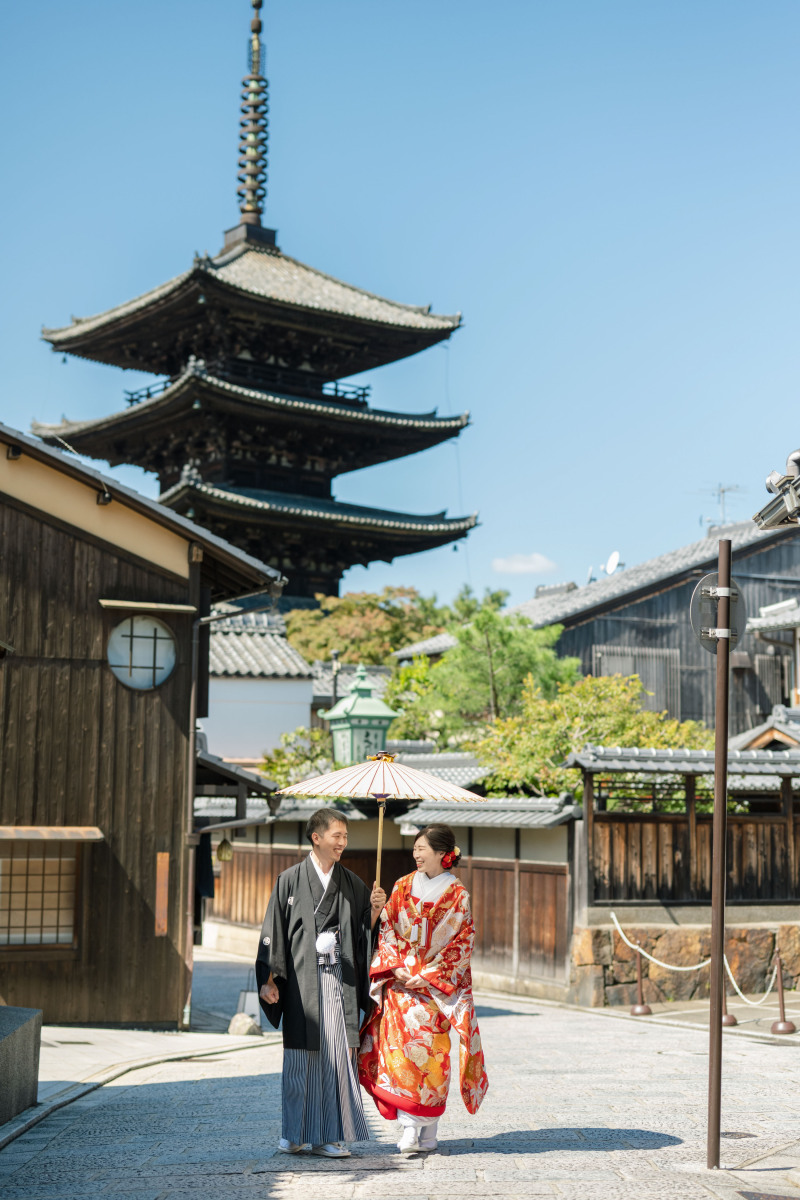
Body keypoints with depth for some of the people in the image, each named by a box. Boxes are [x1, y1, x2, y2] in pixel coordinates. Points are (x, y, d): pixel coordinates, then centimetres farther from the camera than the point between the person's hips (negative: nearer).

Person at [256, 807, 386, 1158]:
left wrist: (375, 910, -8)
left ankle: (329, 1136, 2)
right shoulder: (290, 881, 2)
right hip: (302, 982, -2)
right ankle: (295, 1133, 14)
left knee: (337, 1055, -3)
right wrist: (269, 979, -5)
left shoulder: (352, 884, 11)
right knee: (301, 1057, 2)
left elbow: (365, 932, 12)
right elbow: (273, 932, 1)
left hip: (339, 980, 2)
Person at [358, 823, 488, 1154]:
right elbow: (386, 929, 10)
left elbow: (461, 944, -3)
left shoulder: (457, 895, -1)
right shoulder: (403, 887, 9)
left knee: (429, 1049, -8)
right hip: (399, 982, 3)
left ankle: (427, 1131, 1)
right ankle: (409, 1126, -6)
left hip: (436, 985, -3)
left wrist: (427, 976, -10)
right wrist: (395, 966, -5)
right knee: (400, 1045, -9)